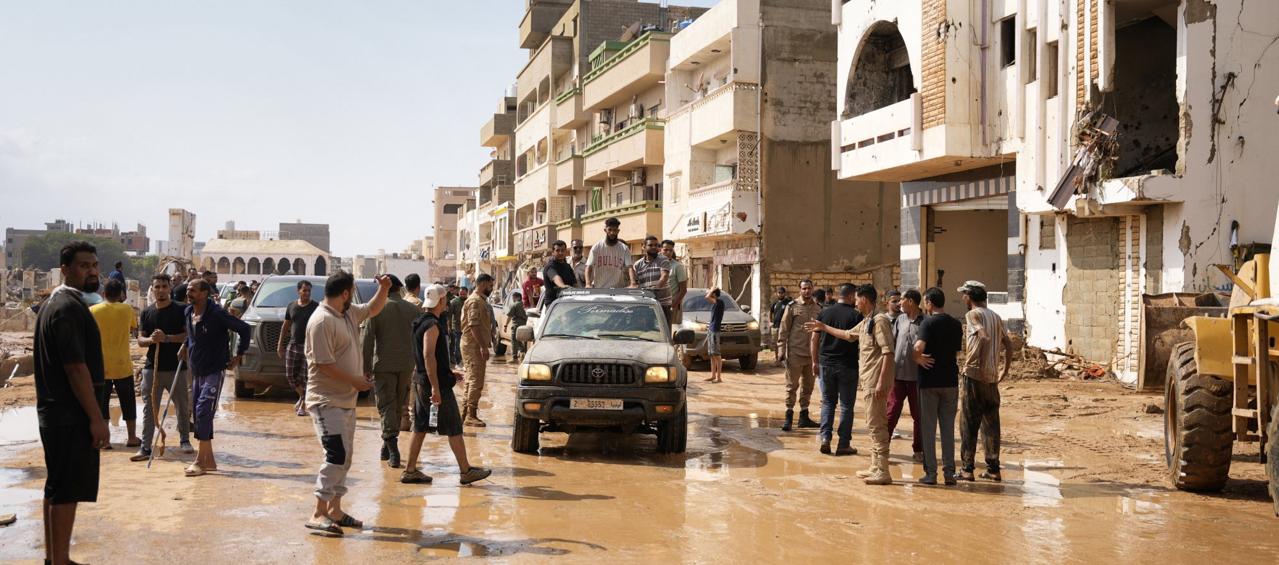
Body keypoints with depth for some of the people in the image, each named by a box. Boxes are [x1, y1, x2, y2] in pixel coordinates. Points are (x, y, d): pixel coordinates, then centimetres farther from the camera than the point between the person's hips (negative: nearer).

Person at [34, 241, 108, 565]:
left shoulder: (53, 303, 15)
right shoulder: (70, 308, -17)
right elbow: (76, 368, -22)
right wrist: (96, 419, -21)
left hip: (54, 411, 10)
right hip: (71, 415, -10)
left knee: (56, 488, 16)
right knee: (67, 491, -5)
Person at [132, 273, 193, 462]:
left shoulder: (180, 310, -2)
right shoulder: (147, 312, 9)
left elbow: (188, 335, -8)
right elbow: (140, 340, 9)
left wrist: (167, 338, -21)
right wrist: (151, 339, -14)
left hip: (176, 367, -2)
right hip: (152, 367, 2)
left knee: (182, 407, 7)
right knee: (149, 409, 2)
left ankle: (185, 441, 25)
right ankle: (145, 448, 5)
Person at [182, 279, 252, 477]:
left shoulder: (216, 314, -16)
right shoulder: (188, 312, 6)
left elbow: (245, 329, -11)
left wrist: (238, 356, -8)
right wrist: (186, 348, 16)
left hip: (214, 371, -8)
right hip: (196, 372, 8)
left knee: (203, 412, -15)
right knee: (200, 414, 9)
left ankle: (201, 461, -11)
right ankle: (209, 461, 17)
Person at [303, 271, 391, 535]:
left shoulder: (349, 313, 10)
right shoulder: (322, 321, -19)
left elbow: (373, 309, 28)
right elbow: (324, 364, -22)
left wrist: (384, 288, 10)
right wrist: (355, 381, -16)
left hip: (346, 400, 10)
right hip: (327, 401, -10)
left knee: (344, 457, 13)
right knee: (337, 455, -15)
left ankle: (334, 509, 21)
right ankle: (319, 514, -11)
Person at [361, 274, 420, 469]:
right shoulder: (414, 310, 3)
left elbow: (368, 340, -7)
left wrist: (366, 368, -1)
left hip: (384, 365, -3)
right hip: (407, 365, 3)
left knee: (386, 407, -1)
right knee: (399, 407, 14)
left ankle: (392, 449, -14)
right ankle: (388, 447, 23)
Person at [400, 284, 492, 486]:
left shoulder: (421, 322, 14)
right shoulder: (432, 325, -17)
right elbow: (428, 356, -24)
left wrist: (448, 373, 28)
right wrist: (435, 387, -27)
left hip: (421, 382, 10)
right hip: (436, 383, -10)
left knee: (420, 428, 12)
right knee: (454, 428, -2)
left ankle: (410, 471, 13)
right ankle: (466, 471, 3)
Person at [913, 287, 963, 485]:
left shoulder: (928, 323, -11)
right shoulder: (956, 325, 7)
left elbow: (919, 346, -27)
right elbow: (957, 350, 15)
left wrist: (917, 357, -8)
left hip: (929, 381, -4)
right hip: (950, 380, 5)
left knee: (928, 428, 3)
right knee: (948, 428, 9)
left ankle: (930, 473, 4)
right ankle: (949, 472, 9)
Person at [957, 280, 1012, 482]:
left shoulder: (973, 315, -8)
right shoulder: (996, 317, 15)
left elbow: (984, 337, -23)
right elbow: (1008, 344, 16)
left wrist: (974, 363, -18)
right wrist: (1005, 370, 20)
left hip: (974, 375, -7)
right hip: (992, 377, 7)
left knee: (969, 424, 0)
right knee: (991, 424, 10)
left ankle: (968, 469, 1)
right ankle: (993, 469, 11)